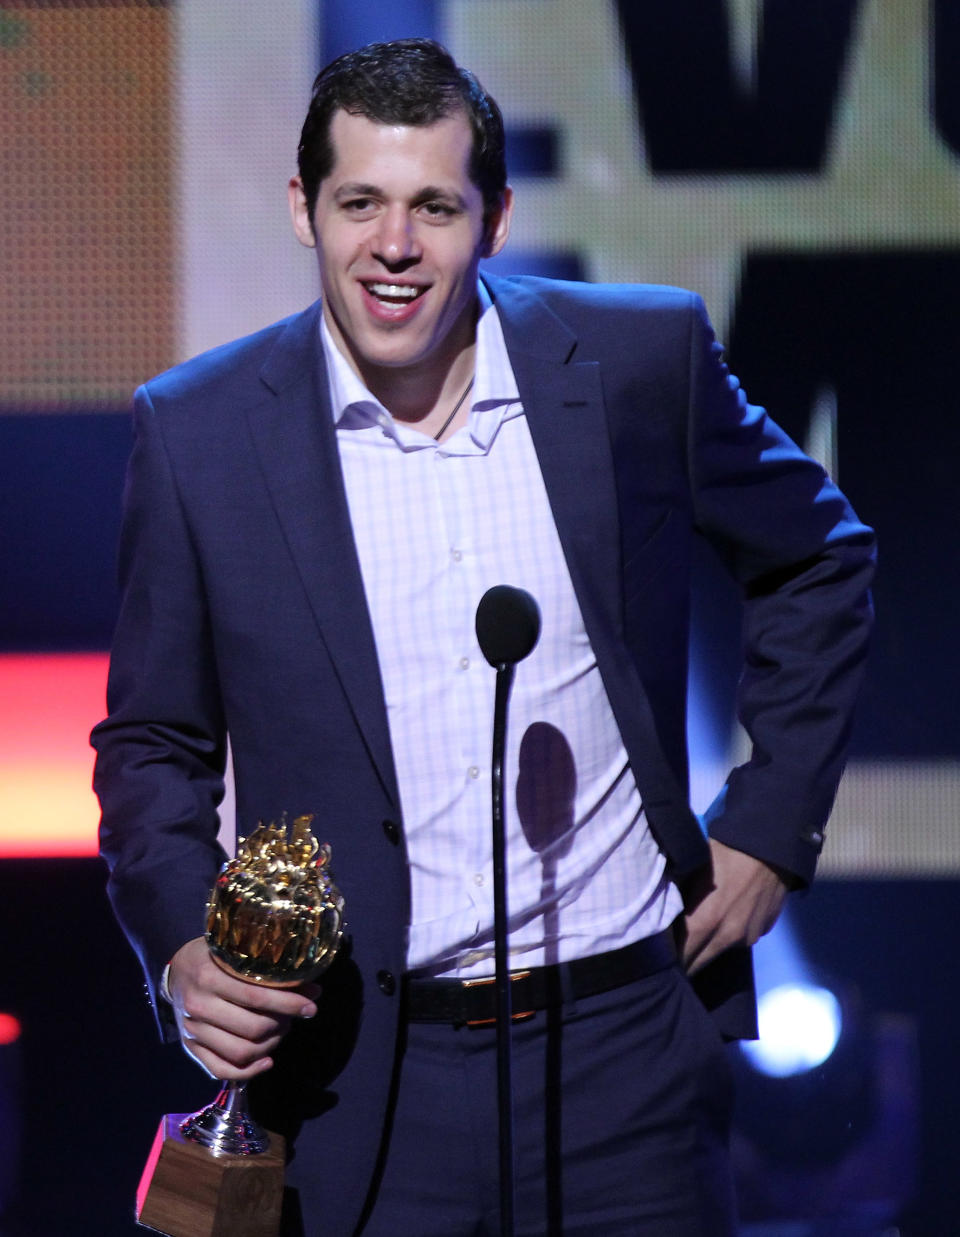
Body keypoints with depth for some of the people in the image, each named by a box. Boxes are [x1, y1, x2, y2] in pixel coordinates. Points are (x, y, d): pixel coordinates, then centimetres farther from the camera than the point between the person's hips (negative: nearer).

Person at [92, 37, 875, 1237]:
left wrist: (772, 824, 8)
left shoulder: (639, 360, -2)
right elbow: (153, 745, 7)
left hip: (623, 1047, 1)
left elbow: (815, 563, 15)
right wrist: (181, 949, -10)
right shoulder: (199, 432, -3)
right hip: (361, 1081, 0)